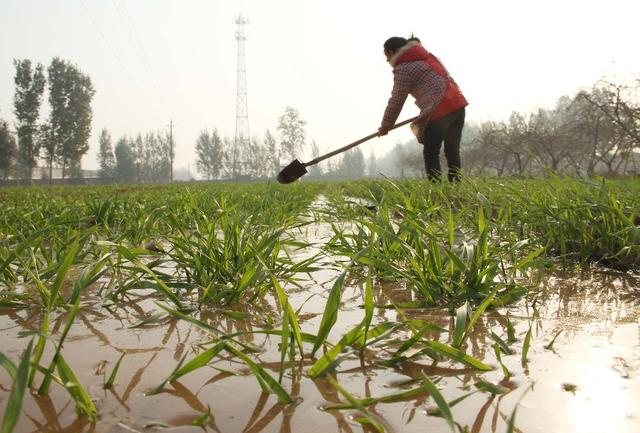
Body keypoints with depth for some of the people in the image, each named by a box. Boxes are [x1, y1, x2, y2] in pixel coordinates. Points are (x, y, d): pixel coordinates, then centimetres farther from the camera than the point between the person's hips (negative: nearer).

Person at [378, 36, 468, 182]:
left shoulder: (403, 69, -4)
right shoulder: (426, 55, 21)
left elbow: (397, 101, -2)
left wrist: (386, 125, 10)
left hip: (439, 111, -8)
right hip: (458, 103, 8)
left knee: (431, 153, 2)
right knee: (452, 151, 12)